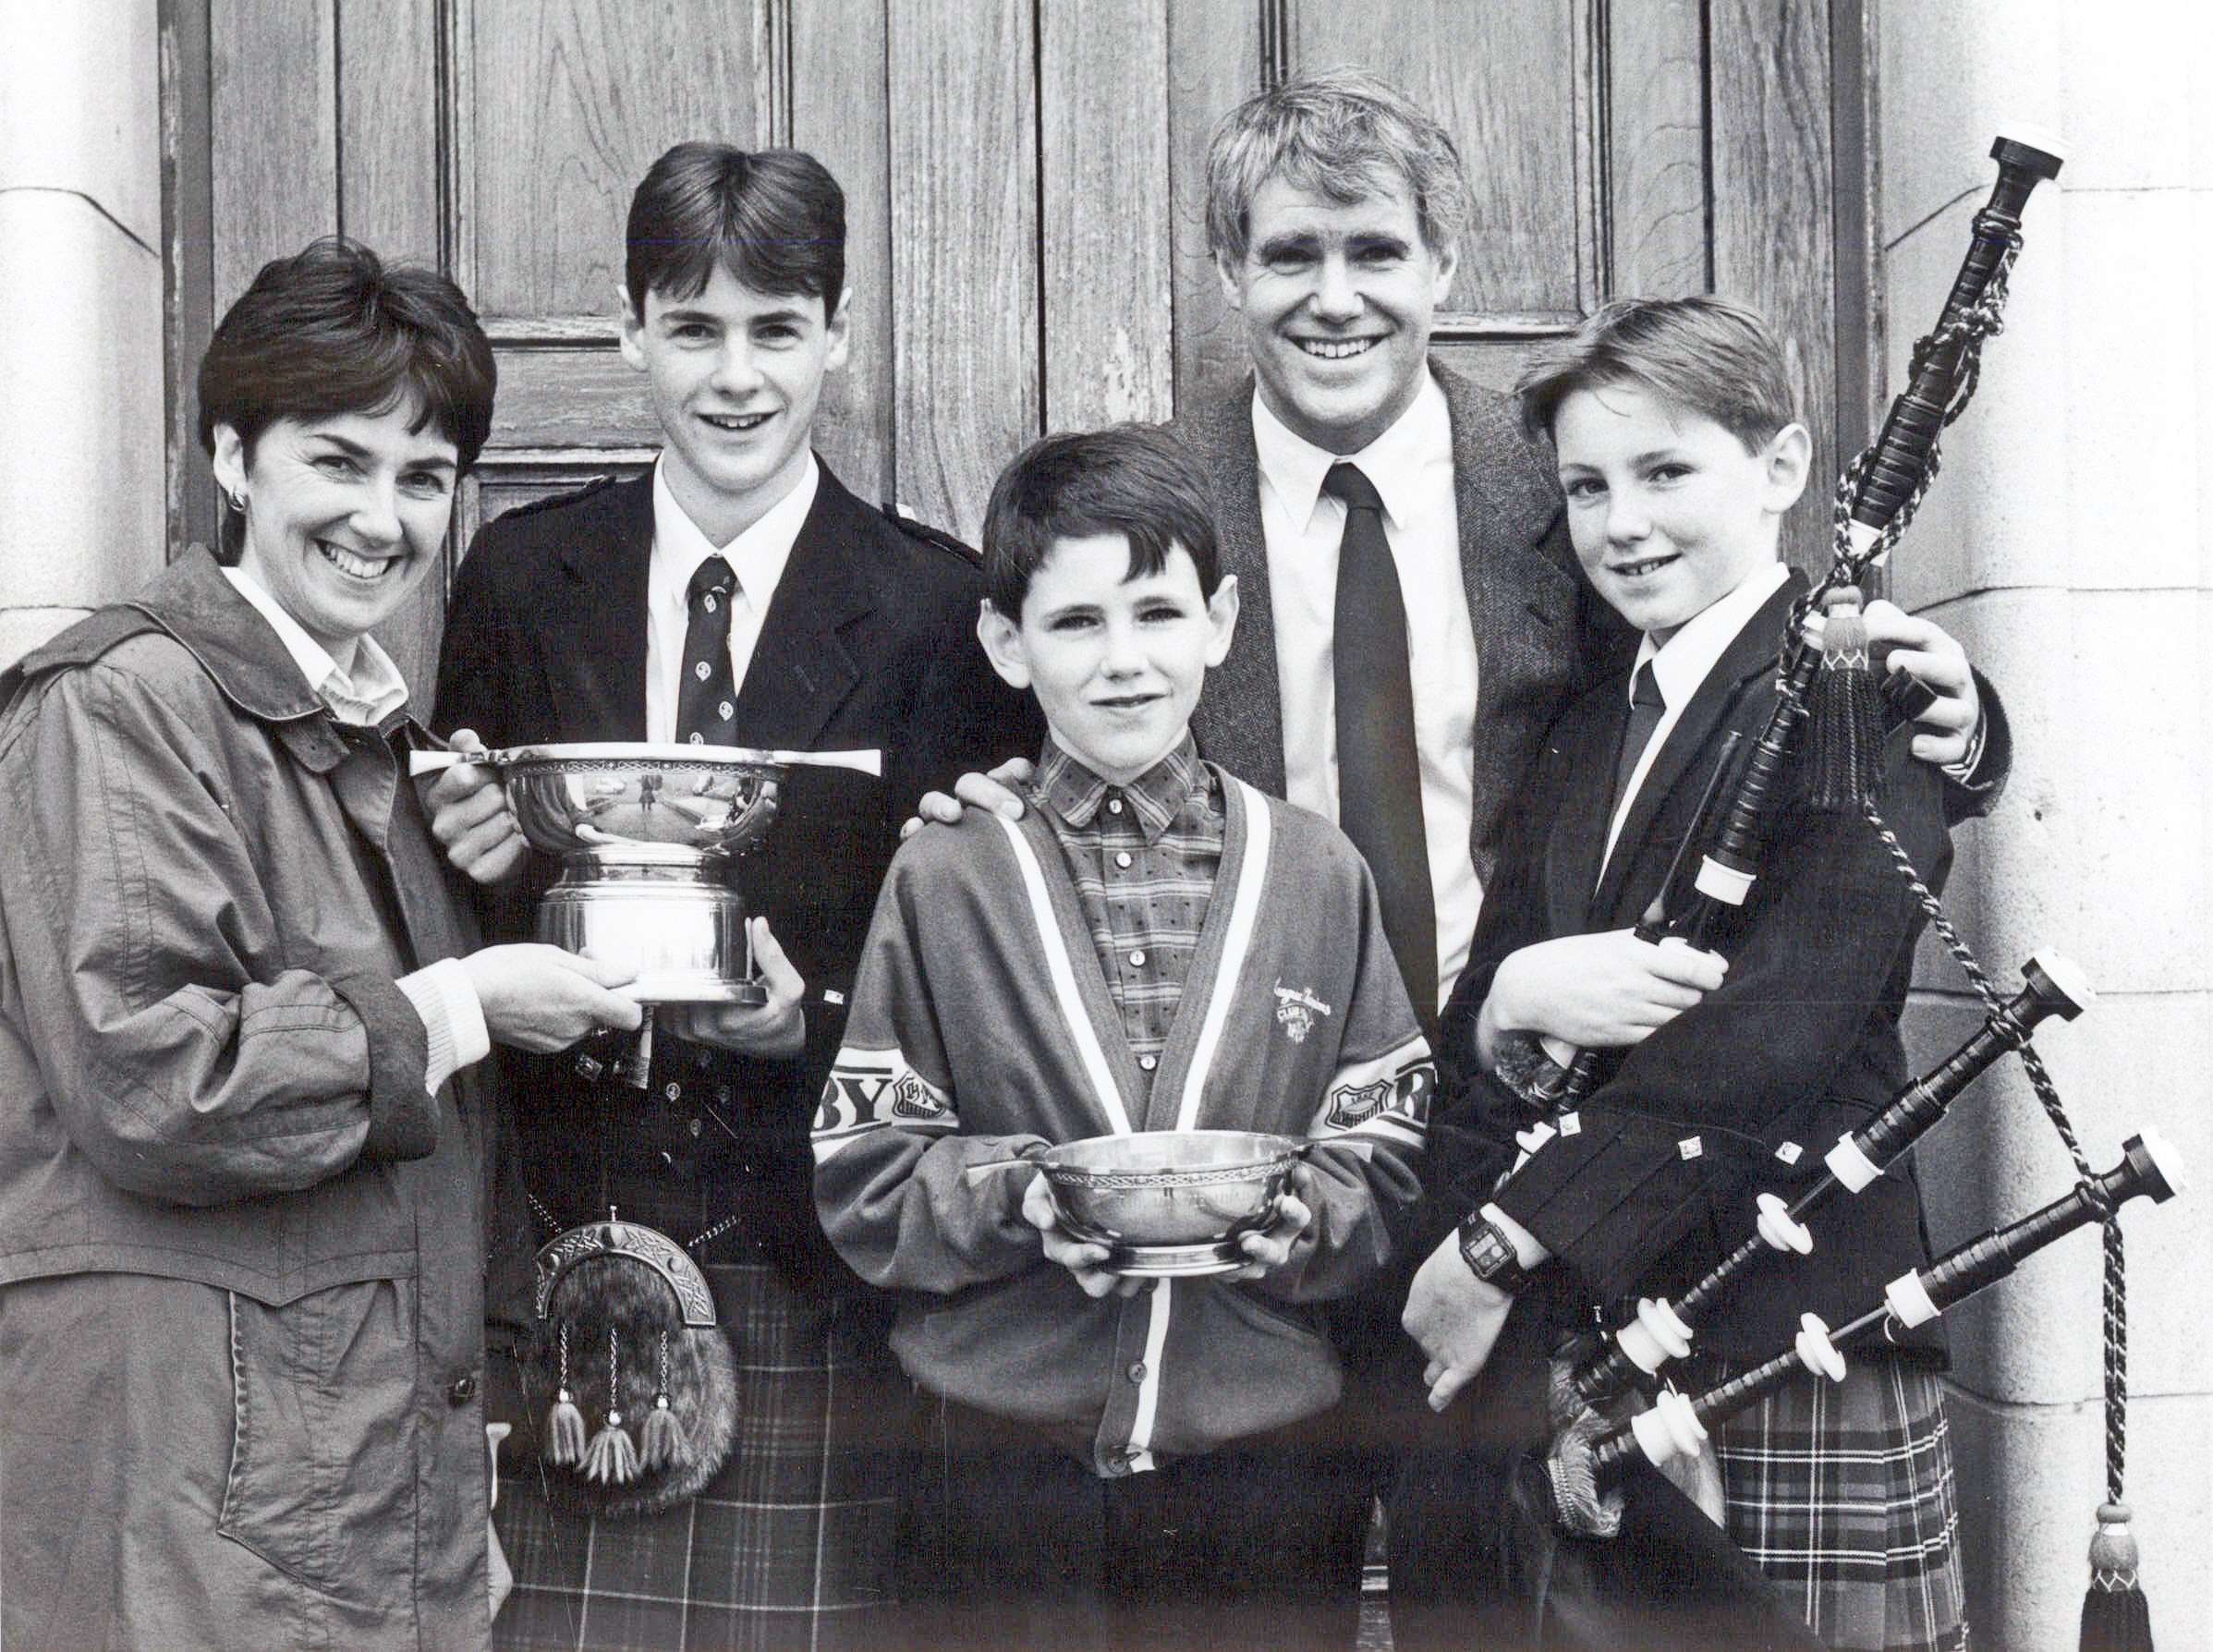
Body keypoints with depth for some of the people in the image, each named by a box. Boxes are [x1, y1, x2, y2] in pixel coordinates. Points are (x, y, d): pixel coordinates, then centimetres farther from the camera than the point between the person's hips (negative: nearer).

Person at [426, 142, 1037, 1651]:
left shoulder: (939, 608, -2)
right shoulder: (521, 577, 6)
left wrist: (812, 1016, -16)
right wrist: (477, 864, -8)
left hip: (813, 1283, -2)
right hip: (562, 1255, 2)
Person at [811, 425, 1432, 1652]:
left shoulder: (1318, 874, 5)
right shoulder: (943, 882, 1)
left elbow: (1391, 1147, 7)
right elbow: (861, 1181, 1)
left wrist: (1307, 1215, -12)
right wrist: (1013, 1199, -15)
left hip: (1263, 1458, 1)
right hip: (1003, 1462, -1)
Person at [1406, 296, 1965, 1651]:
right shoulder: (1587, 738, 17)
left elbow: (1778, 1026, -17)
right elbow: (1465, 1025, 12)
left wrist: (1502, 1240, -16)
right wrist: (1513, 997, -13)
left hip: (1796, 1355, -6)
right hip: (1589, 1355, 6)